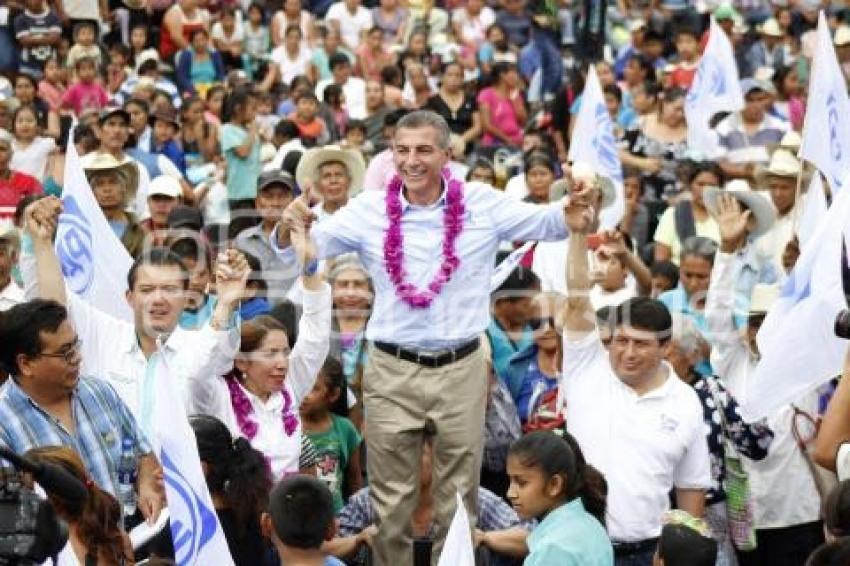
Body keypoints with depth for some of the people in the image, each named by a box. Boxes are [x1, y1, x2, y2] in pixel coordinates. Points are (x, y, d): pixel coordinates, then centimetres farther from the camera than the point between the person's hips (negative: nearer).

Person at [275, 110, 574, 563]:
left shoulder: (482, 205, -2)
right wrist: (290, 226, -26)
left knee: (458, 496, 13)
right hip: (392, 371, 0)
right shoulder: (369, 210, -3)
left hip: (460, 370, 0)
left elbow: (553, 222, -1)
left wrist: (578, 206, -24)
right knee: (390, 498, 8)